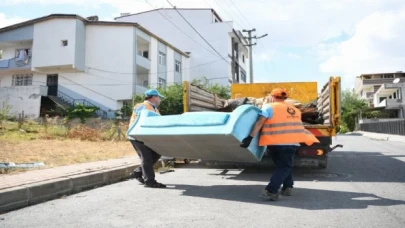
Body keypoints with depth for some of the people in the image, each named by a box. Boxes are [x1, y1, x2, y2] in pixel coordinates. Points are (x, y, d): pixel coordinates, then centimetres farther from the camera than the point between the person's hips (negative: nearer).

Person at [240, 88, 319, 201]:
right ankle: (270, 191, -6)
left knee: (282, 165, 21)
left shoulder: (269, 107, 0)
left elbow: (260, 122, -11)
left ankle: (287, 187, 24)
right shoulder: (295, 110, 17)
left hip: (276, 142, -2)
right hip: (291, 143, 2)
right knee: (284, 166, 7)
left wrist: (250, 137, -15)